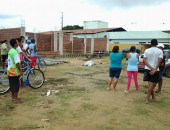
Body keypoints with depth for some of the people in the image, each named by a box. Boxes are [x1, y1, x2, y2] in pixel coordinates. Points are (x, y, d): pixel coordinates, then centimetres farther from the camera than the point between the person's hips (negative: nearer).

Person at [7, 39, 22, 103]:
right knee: (16, 85, 1)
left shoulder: (10, 51, 10)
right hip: (14, 71, -9)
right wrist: (20, 70, -15)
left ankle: (13, 97, 26)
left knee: (12, 84, 16)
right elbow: (17, 63, -23)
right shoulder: (15, 52, -19)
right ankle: (15, 99, 8)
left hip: (10, 70, 9)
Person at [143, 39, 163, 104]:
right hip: (155, 70, -3)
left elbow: (144, 60, -8)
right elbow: (159, 61, -16)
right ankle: (147, 99, -2)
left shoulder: (147, 50, 2)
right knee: (152, 84, 3)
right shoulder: (160, 51, -4)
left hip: (148, 69, 3)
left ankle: (153, 97, 28)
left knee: (150, 84, 17)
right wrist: (155, 69, -20)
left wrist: (151, 68, -12)